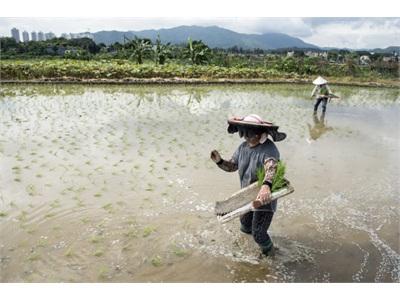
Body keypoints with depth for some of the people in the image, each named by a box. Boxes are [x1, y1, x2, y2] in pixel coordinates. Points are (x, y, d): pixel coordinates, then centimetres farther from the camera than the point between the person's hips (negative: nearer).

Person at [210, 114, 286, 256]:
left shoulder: (269, 150, -29)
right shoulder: (243, 147, -5)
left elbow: (271, 168, -47)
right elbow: (232, 166, 4)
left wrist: (266, 186, -66)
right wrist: (219, 161, -17)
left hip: (264, 197, -7)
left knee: (258, 234, 4)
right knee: (245, 224, 26)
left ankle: (268, 250, 37)